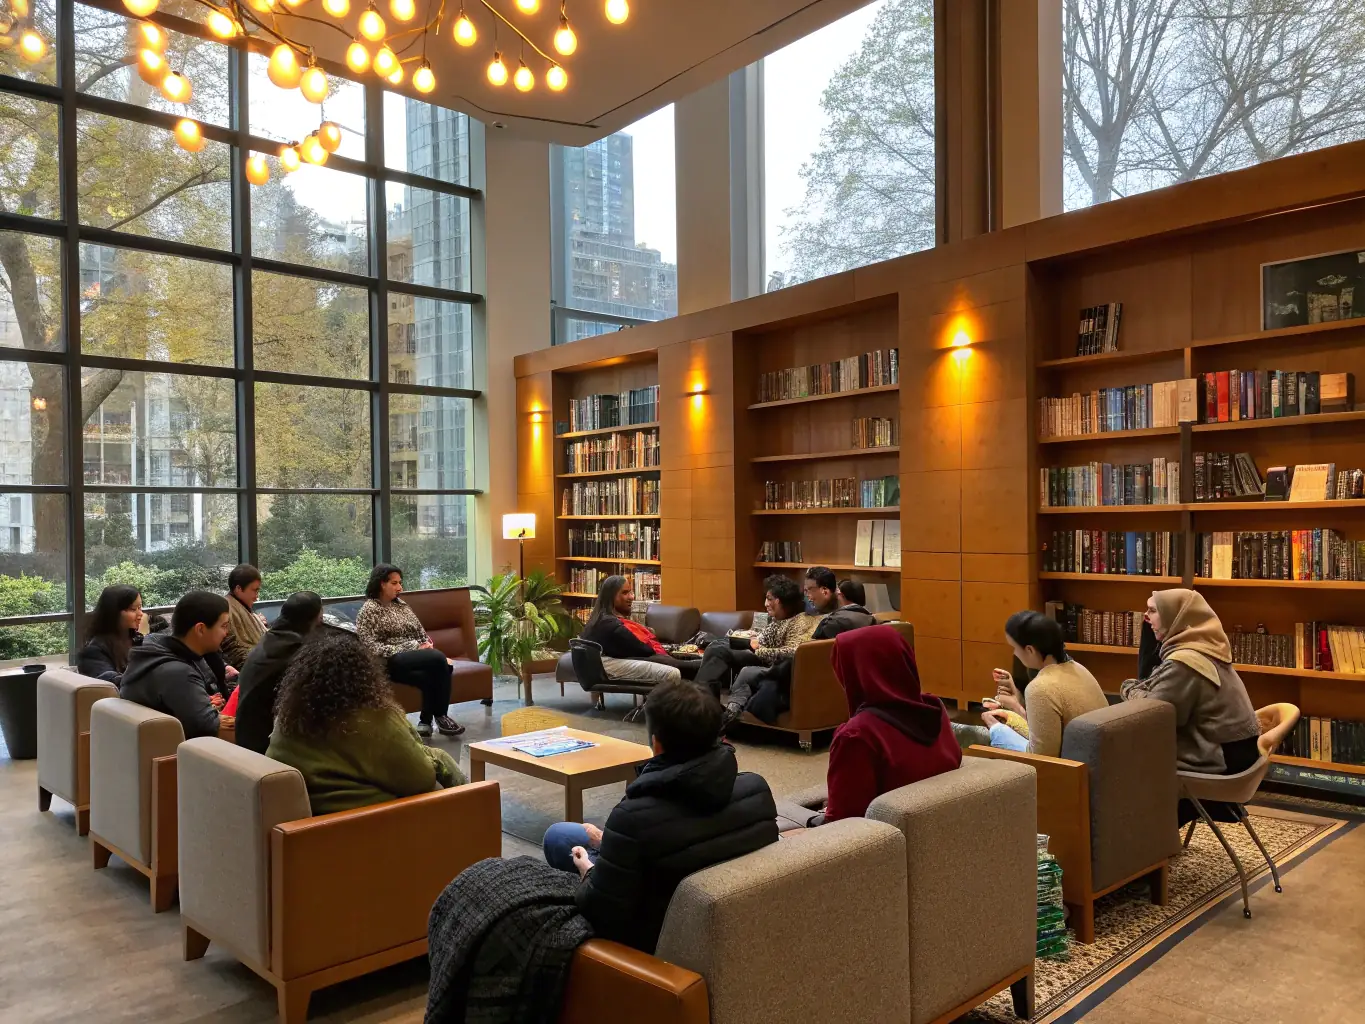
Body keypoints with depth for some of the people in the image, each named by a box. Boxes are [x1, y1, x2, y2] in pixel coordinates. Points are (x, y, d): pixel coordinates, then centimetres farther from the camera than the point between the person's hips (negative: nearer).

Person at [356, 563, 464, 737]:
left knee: (430, 675, -31)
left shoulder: (401, 604, 20)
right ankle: (441, 716, -17)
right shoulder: (369, 610, -1)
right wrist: (414, 648, -17)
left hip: (415, 656, 6)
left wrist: (427, 643, -2)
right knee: (438, 659, -31)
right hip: (391, 662, -6)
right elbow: (372, 647, -12)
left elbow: (420, 631, 24)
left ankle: (426, 721, -19)